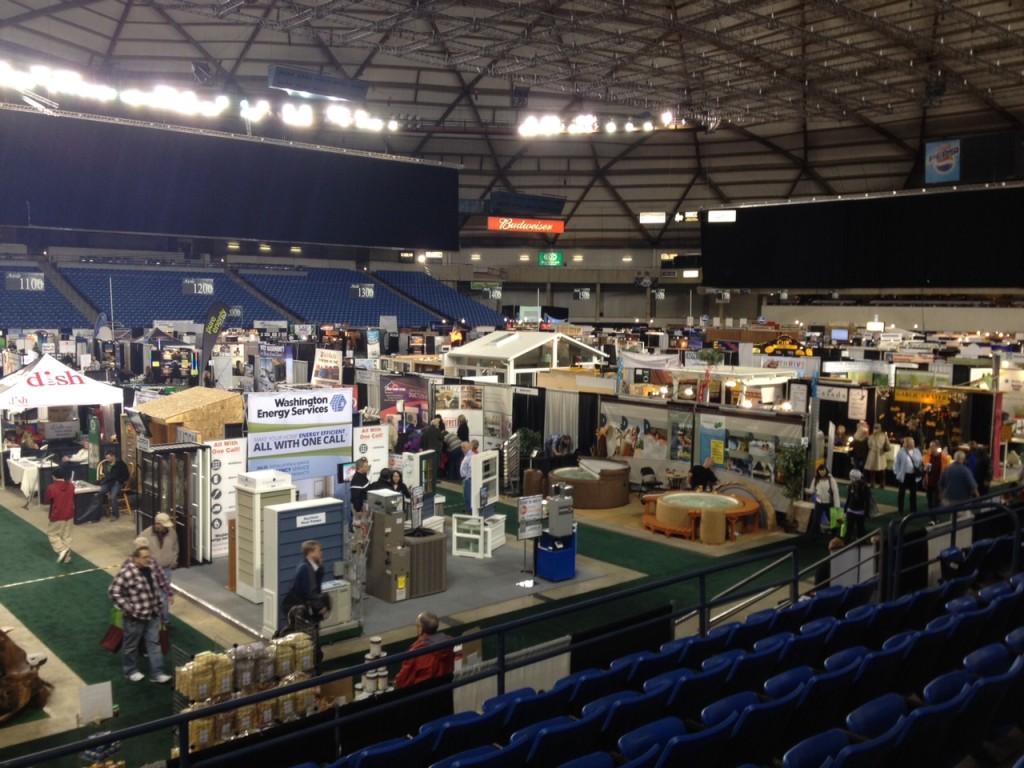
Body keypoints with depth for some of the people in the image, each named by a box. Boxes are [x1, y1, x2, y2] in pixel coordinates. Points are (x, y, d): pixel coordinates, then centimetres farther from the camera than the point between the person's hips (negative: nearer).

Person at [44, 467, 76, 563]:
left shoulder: (51, 488, -17)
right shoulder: (71, 486, -2)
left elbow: (46, 501, -5)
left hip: (57, 516, -5)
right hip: (69, 515, 5)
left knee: (51, 533, 14)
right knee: (66, 536, 14)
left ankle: (61, 550, -3)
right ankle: (67, 557, 16)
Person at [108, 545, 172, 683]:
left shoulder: (151, 565, -3)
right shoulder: (126, 573, -25)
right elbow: (113, 592, -21)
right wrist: (128, 608, -20)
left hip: (152, 614, 6)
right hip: (135, 616, -6)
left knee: (154, 642, 10)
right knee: (131, 644, 15)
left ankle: (157, 673, 18)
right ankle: (131, 671, 35)